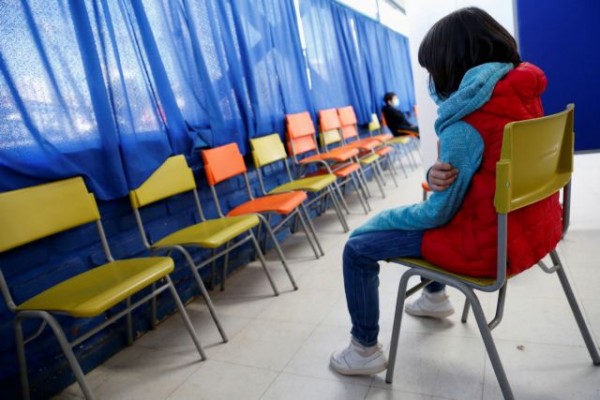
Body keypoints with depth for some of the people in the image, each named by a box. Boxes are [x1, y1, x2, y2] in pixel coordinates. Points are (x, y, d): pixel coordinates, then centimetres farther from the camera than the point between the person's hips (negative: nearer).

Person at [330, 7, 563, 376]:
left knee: (358, 248, -3)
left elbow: (440, 212, -18)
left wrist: (381, 218, -2)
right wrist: (438, 176, -15)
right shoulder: (523, 90, 2)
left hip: (490, 242, -9)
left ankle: (366, 350, 14)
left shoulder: (466, 124, -24)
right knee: (430, 214, 34)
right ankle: (435, 297, 48)